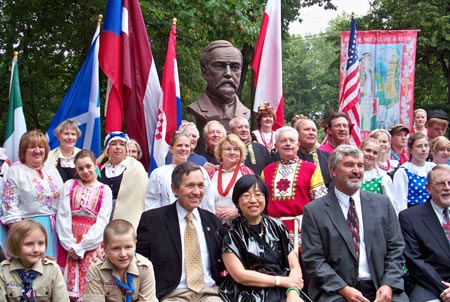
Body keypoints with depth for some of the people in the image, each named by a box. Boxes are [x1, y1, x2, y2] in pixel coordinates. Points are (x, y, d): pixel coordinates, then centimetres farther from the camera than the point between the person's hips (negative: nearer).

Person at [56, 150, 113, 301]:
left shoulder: (105, 190, 5)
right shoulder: (70, 185, 10)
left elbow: (102, 221, -3)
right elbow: (63, 215, 1)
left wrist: (82, 246, -11)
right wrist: (70, 243, -10)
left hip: (92, 242, -1)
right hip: (69, 242, 1)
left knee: (89, 282, -5)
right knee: (69, 282, -3)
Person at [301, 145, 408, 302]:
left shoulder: (382, 203, 10)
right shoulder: (314, 211, 2)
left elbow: (395, 249, 9)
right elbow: (313, 259, -2)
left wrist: (389, 285, -5)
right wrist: (343, 289, -13)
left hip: (380, 288, 3)